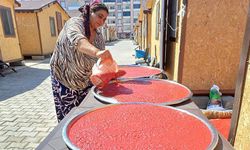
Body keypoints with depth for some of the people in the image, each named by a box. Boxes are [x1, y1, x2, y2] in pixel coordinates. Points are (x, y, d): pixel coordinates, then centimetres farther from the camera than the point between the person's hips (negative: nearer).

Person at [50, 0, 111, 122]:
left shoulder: (98, 35, 3)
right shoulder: (75, 22, -17)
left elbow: (102, 58, 7)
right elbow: (76, 39, -41)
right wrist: (96, 52, -58)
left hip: (85, 80, 5)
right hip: (65, 78, -5)